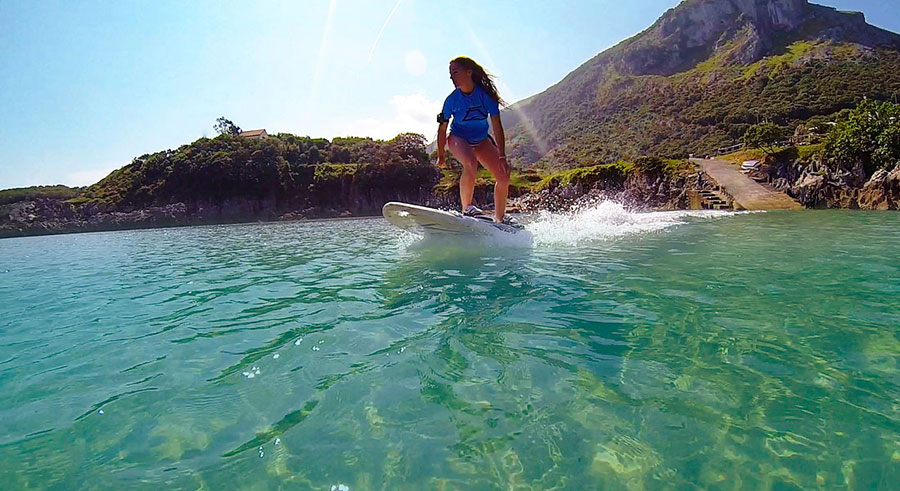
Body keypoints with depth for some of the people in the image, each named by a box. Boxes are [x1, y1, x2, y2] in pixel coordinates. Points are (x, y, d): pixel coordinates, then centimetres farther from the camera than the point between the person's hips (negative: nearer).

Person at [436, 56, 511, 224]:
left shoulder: (486, 94, -18)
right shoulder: (452, 99, -17)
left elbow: (497, 127, -20)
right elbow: (442, 128, -8)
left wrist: (502, 156, -26)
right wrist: (441, 155, -5)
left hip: (481, 139, 3)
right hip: (459, 138, -2)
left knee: (503, 176, -7)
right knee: (471, 164, -36)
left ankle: (499, 218, 7)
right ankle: (466, 207, -21)